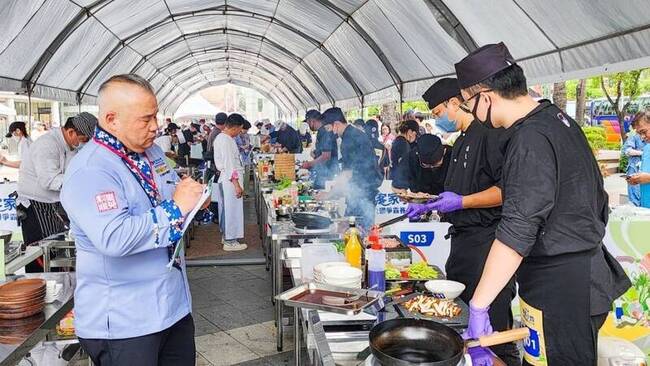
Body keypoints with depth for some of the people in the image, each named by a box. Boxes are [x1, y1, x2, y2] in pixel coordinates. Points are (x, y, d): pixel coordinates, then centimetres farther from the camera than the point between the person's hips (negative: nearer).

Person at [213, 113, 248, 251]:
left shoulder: (220, 137, 12)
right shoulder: (226, 140, -19)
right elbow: (229, 164, -23)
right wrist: (236, 184, -22)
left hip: (224, 178, 10)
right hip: (231, 180, -10)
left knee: (226, 209, 19)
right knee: (232, 210, -2)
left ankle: (225, 235, 31)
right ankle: (230, 241, 5)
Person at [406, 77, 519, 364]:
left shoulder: (491, 134, -13)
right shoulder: (462, 142, 18)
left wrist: (461, 202, -23)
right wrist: (428, 207, 18)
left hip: (487, 240, -10)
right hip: (463, 239, 10)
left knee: (491, 323, -3)